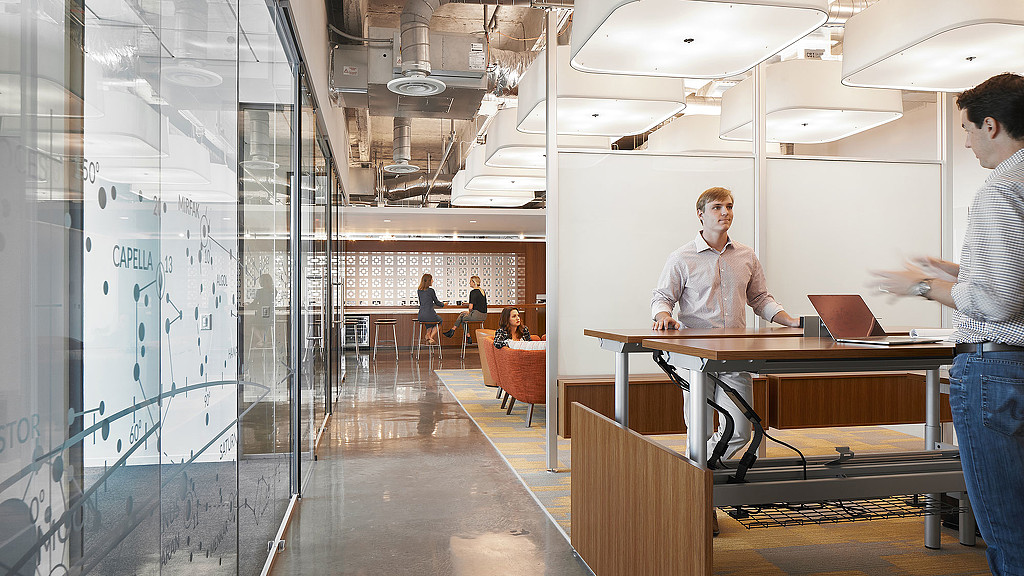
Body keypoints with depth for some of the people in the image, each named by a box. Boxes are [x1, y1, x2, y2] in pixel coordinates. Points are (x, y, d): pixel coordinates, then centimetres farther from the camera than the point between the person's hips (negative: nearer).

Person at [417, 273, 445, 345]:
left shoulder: (419, 291, 8)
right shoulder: (431, 290, -9)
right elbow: (437, 302, 3)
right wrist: (443, 304, 24)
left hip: (420, 317, 5)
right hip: (430, 314, -5)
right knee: (439, 320, 29)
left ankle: (428, 336, 24)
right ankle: (431, 337, 17)